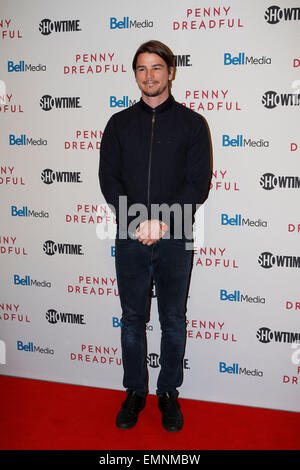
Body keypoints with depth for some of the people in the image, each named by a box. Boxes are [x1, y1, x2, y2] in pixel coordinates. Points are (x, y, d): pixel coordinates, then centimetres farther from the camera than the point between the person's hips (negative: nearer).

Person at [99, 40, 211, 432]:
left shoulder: (192, 123, 3)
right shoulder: (119, 124, 8)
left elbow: (199, 183, -5)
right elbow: (108, 179, 1)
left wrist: (162, 222, -16)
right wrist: (137, 222, -13)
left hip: (174, 240, -1)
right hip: (129, 238, 2)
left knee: (173, 321, 9)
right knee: (132, 320, 11)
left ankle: (169, 393, 26)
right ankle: (135, 392, 27)